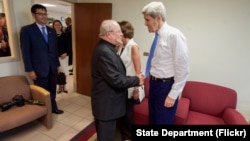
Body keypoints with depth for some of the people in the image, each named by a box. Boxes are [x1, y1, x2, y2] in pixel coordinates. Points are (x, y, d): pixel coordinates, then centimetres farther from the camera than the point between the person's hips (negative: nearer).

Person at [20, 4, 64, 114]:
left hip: (52, 67, 4)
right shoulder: (26, 30, -5)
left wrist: (57, 64, 13)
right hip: (39, 68, -4)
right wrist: (30, 70, -12)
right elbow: (25, 51, -8)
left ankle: (53, 108, 32)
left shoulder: (52, 31, 11)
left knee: (52, 91, 14)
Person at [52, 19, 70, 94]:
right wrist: (58, 54, -11)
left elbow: (68, 45, 6)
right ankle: (60, 86, 16)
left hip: (64, 55, 2)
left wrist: (66, 53, -9)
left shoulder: (64, 35, 6)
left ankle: (64, 85, 18)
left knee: (64, 71, 4)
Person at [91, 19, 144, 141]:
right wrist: (137, 80, -12)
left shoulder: (106, 48, 8)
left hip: (106, 102, 10)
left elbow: (116, 74, 11)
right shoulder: (104, 52, -25)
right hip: (107, 104, -10)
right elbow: (116, 80, -27)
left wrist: (134, 78, 0)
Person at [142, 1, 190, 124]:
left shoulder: (174, 35, -19)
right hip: (154, 84, 8)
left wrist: (173, 95, -16)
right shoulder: (157, 36, 6)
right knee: (152, 120, 22)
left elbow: (183, 69, -19)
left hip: (166, 86, -8)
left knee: (163, 122, 9)